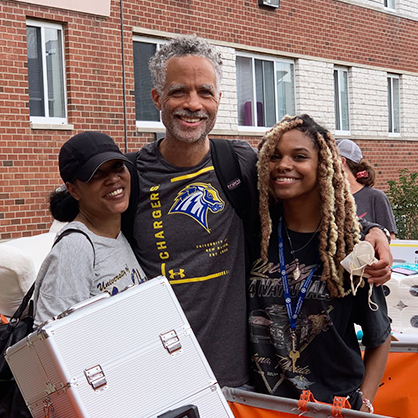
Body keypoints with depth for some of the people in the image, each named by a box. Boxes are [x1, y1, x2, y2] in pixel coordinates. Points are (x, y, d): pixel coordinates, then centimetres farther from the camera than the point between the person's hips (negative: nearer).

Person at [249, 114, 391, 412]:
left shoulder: (349, 243, -10)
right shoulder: (256, 232, -6)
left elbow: (379, 339, -1)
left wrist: (364, 404, -10)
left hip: (338, 401, -1)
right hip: (263, 399, 2)